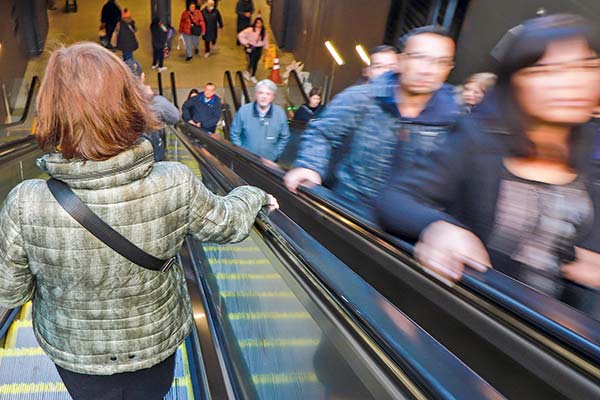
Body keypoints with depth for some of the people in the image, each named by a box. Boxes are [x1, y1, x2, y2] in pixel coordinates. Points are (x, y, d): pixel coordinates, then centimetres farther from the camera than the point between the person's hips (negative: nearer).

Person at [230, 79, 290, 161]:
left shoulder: (280, 113, -5)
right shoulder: (243, 111, -8)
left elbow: (284, 138, 3)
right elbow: (234, 134, 1)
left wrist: (275, 154, -2)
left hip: (270, 161, 1)